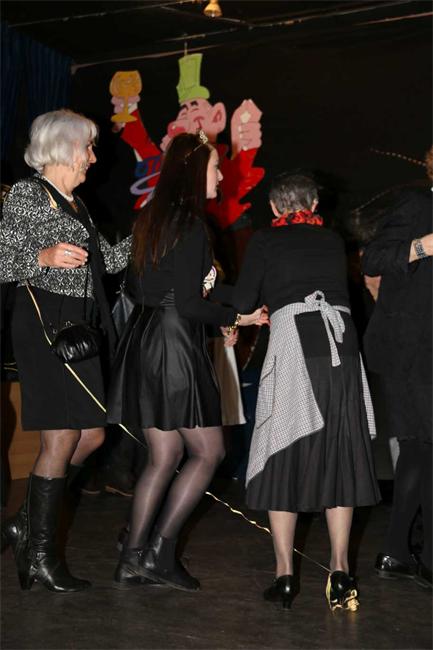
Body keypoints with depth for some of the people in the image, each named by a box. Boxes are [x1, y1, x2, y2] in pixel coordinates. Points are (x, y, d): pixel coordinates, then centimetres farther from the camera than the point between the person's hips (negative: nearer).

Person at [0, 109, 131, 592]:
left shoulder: (75, 203, 18)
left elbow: (107, 259, 18)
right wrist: (44, 257, -26)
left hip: (79, 327, 9)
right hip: (44, 322, -9)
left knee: (92, 435, 7)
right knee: (62, 439, -7)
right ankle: (39, 554, 5)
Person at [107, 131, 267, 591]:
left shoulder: (149, 218, 12)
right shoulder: (190, 224, -14)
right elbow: (188, 303, -18)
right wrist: (236, 317, -6)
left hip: (142, 342, 9)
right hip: (174, 346, -9)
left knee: (164, 455, 13)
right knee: (207, 453, 3)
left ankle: (132, 561, 14)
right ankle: (160, 552, 3)